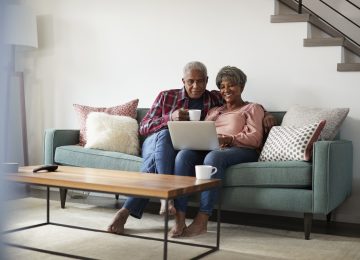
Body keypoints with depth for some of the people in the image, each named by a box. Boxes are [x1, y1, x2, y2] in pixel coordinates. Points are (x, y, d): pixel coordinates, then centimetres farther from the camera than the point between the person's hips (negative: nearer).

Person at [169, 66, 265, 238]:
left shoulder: (253, 108, 17)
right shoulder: (214, 111, 33)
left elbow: (255, 138, 0)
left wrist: (228, 139, -17)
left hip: (241, 151, -4)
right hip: (209, 150, 4)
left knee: (213, 157, -38)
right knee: (183, 154, -29)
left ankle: (201, 221, -39)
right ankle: (179, 220, -36)